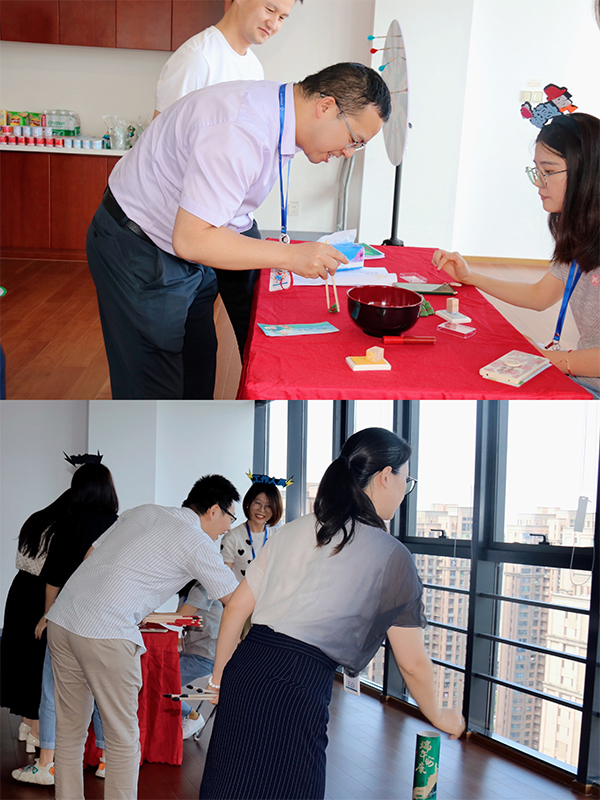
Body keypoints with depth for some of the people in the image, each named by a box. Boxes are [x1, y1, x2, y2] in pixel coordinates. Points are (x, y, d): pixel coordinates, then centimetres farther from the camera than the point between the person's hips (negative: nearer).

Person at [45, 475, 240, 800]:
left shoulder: (141, 512, 19)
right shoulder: (198, 544, 0)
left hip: (62, 617, 8)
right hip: (106, 633, -7)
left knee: (69, 730, 15)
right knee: (122, 739, 5)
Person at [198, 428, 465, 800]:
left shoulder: (293, 531, 16)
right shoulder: (391, 556, 1)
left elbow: (237, 607, 16)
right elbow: (413, 662, 7)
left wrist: (219, 677, 26)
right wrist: (438, 716, 24)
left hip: (244, 671, 6)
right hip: (300, 686, -6)